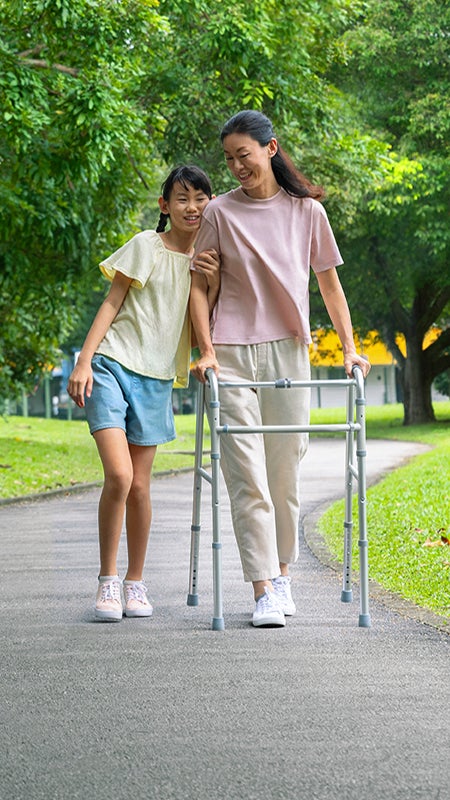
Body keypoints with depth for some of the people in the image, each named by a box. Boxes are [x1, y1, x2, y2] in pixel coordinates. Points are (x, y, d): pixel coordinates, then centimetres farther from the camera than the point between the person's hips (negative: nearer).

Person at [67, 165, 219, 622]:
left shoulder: (207, 259, 11)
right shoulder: (147, 246, -1)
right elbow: (112, 304, -1)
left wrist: (214, 284, -9)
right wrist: (83, 361, -8)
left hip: (156, 378, 4)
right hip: (112, 365, -4)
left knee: (140, 485, 4)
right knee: (118, 475, -16)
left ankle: (135, 584, 18)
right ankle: (107, 580, -2)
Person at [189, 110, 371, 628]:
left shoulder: (306, 210, 5)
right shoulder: (220, 213, 2)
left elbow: (329, 282, 11)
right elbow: (199, 286, 5)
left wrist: (349, 348, 4)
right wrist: (206, 350, -6)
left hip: (288, 352, 2)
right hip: (232, 354, -1)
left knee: (285, 469, 7)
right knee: (247, 474, -8)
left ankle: (282, 574, 22)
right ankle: (263, 591, -10)